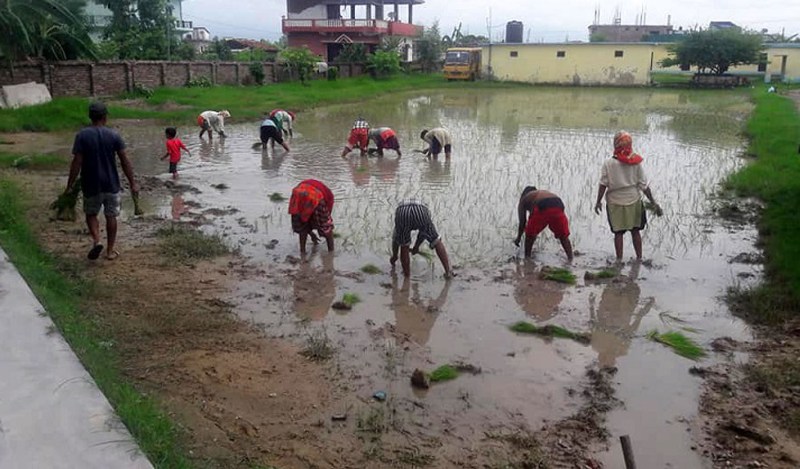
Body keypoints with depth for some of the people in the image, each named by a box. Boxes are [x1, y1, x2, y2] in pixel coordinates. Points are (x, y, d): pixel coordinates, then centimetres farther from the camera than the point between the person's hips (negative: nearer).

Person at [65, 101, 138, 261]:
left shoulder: (82, 136, -8)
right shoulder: (114, 136, -5)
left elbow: (77, 163, -11)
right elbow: (125, 161, -5)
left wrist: (69, 186, -5)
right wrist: (132, 183, 3)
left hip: (91, 185, -1)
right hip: (111, 184, 1)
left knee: (91, 214, 18)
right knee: (111, 216, 12)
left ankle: (96, 240, -4)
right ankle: (111, 250, 18)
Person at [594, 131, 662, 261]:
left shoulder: (609, 163, -12)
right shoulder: (636, 163, -6)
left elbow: (603, 184, -11)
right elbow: (644, 185, -4)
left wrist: (598, 201, 0)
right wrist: (653, 202, 3)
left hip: (615, 203, -2)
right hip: (634, 201, 2)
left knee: (618, 232, 7)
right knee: (635, 231, 15)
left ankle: (619, 259, 11)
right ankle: (639, 257, 23)